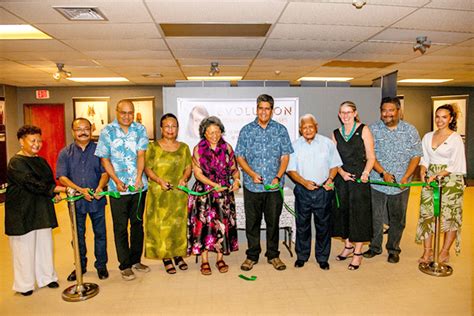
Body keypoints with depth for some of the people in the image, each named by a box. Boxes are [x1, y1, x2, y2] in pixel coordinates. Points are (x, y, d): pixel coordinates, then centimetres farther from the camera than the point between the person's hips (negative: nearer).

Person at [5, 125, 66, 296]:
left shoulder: (41, 161, 11)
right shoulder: (16, 163, -13)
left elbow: (49, 181, 18)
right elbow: (32, 184, -24)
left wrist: (54, 194, -2)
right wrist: (60, 189, -29)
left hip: (42, 211, 7)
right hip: (22, 212, -7)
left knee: (44, 244, 13)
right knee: (24, 247, 4)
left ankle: (46, 277, 27)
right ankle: (25, 284, 20)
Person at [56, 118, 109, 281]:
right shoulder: (65, 153, 2)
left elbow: (105, 172, -4)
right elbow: (62, 177, -5)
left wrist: (100, 187, -23)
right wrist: (80, 190, -19)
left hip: (97, 200, -1)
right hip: (76, 200, 1)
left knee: (100, 233, 8)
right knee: (78, 235, 14)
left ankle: (101, 265, 24)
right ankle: (80, 266, 31)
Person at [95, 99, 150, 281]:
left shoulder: (140, 129, 2)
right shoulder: (107, 132, -2)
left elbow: (141, 155, -5)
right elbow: (104, 159, -3)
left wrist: (139, 178, -18)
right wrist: (117, 181, -14)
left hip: (139, 186, 2)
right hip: (118, 188, -2)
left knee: (137, 224, 14)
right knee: (121, 227, 6)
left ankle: (136, 260, 30)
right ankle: (125, 265, 20)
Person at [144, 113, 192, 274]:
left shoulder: (184, 147, 9)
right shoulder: (154, 147, 1)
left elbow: (188, 167, 8)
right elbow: (147, 168, -3)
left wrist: (184, 178, -12)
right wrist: (159, 180, -18)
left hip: (179, 193, 3)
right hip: (159, 194, -2)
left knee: (179, 224, 9)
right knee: (161, 224, 3)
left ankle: (178, 255, 25)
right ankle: (166, 258, 16)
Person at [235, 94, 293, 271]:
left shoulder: (280, 130, 5)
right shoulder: (246, 130, 4)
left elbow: (285, 156, 3)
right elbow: (240, 157, 3)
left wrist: (278, 177, -10)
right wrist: (252, 174, -12)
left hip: (274, 186, 0)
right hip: (252, 185, 0)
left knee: (273, 221, 9)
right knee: (252, 222, 8)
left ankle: (273, 255, 26)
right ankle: (252, 256, 24)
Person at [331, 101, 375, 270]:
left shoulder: (363, 130, -2)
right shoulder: (336, 133, 10)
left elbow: (371, 156, -5)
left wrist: (365, 173, -20)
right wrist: (341, 172, -8)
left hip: (359, 178, -4)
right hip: (342, 178, 4)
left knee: (359, 213, 0)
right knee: (342, 211, 9)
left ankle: (358, 253, 13)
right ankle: (348, 246, 28)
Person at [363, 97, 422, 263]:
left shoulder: (410, 130, 1)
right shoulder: (373, 129, -2)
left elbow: (416, 156, 1)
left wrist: (406, 177, -11)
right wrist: (383, 173, -17)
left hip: (401, 185, 1)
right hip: (377, 182, 0)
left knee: (397, 219, 12)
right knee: (375, 217, 9)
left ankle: (393, 249, 30)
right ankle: (375, 247, 28)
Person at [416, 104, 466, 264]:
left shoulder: (456, 138, -5)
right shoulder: (428, 137, 9)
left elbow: (455, 164, -10)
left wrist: (438, 175, -22)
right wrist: (423, 170, -8)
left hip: (450, 180, -4)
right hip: (430, 180, 4)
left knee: (450, 216, 3)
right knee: (427, 214, 4)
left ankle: (444, 252, 18)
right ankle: (427, 251, 14)